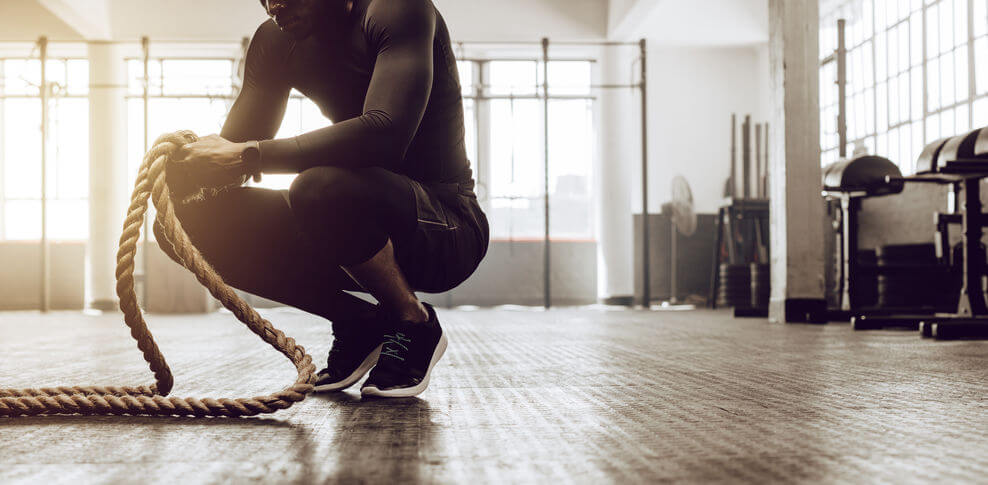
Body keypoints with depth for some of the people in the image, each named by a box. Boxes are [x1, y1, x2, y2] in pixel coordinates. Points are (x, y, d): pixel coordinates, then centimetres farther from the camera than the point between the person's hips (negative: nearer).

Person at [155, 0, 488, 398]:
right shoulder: (275, 41, 4)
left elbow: (384, 134, -34)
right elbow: (234, 147, 5)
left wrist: (248, 156, -34)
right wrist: (184, 168, -19)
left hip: (447, 225, -7)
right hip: (360, 221, 7)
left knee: (321, 187, -38)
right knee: (192, 220, -7)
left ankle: (416, 325, -10)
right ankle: (355, 322, 3)